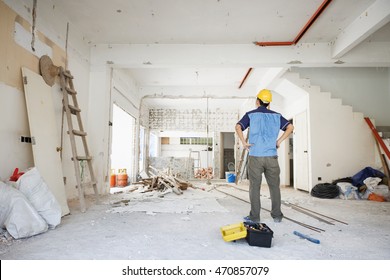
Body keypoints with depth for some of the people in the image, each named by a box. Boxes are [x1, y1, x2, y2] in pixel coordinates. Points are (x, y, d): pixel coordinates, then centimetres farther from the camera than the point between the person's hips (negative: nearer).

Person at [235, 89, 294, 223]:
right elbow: (290, 127, 3)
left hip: (255, 156, -2)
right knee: (274, 186, 12)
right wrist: (279, 141, 4)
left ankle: (254, 216, 11)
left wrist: (244, 142, -5)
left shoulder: (250, 114, 2)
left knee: (255, 187, 5)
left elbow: (238, 127, -12)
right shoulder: (276, 115, 10)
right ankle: (277, 215, 20)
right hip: (271, 156, 2)